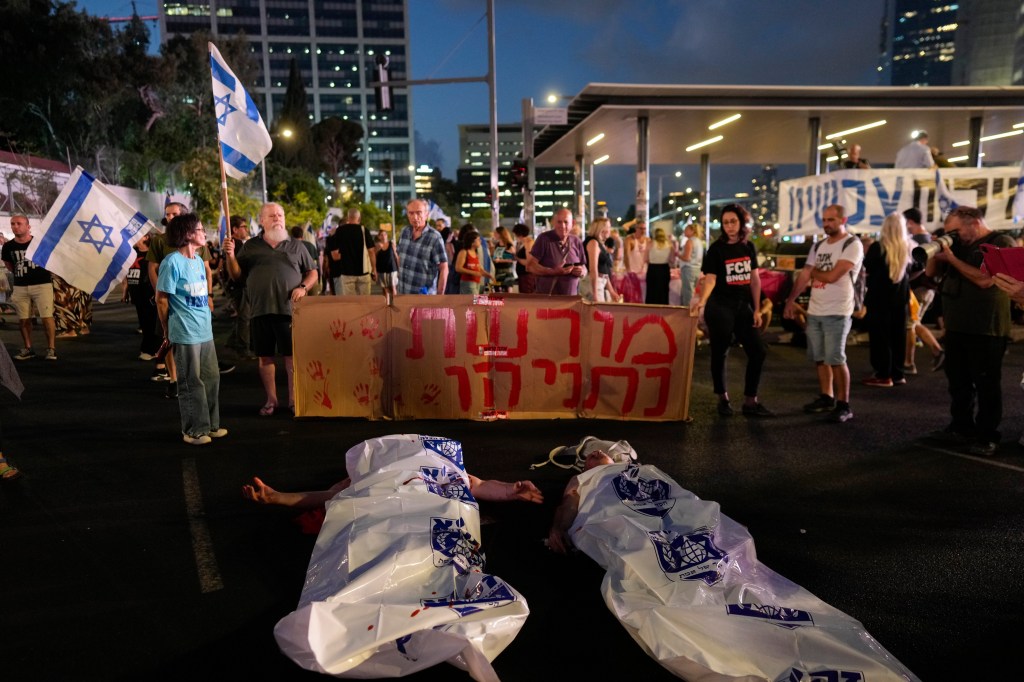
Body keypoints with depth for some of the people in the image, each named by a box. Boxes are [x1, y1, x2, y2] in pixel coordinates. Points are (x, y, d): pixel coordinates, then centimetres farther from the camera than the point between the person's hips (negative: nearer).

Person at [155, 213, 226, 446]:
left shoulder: (198, 261, 12)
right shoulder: (172, 262, -12)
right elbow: (161, 299, -9)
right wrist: (168, 331, -3)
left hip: (206, 331, 8)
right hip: (185, 335, -8)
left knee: (211, 379, 13)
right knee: (192, 384, 1)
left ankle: (211, 425, 25)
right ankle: (194, 430, 12)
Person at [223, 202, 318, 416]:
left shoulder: (295, 246, 9)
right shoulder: (251, 246, 11)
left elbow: (312, 272, 11)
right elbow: (237, 275, 10)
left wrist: (303, 287, -7)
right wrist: (230, 256, -7)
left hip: (289, 309, -1)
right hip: (261, 310, 1)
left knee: (292, 355, 1)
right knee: (265, 356, 7)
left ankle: (293, 399, 12)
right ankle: (271, 399, 19)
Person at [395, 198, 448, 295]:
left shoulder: (434, 237, -15)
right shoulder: (404, 231, 4)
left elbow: (444, 269, -14)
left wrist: (439, 296, -14)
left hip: (424, 295, -6)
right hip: (403, 293, 6)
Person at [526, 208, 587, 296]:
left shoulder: (576, 242, 7)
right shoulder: (544, 239, -5)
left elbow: (584, 267, 16)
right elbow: (530, 265, -9)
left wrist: (582, 271, -9)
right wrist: (553, 271, -21)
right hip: (546, 296, -4)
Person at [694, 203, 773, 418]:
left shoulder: (749, 247, 6)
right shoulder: (716, 248, -7)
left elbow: (754, 279, 10)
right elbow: (710, 279, -17)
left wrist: (756, 309, 7)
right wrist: (702, 301, -35)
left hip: (743, 306, 5)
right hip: (720, 306, -5)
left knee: (758, 351, 5)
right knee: (720, 353, 4)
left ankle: (750, 401, 15)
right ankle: (723, 398, 20)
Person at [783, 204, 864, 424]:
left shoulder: (852, 245, -8)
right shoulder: (818, 246, 14)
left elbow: (832, 276, -18)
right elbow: (804, 275, 12)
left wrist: (813, 272, 1)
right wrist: (790, 301, 5)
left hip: (837, 313, -7)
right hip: (814, 311, 7)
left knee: (836, 359, -7)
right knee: (819, 358, 12)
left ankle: (844, 406, 1)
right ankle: (826, 398, 24)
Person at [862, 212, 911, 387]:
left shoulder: (877, 247, -14)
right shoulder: (908, 248, 2)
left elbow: (867, 269, -2)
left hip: (879, 297, -5)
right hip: (900, 297, 5)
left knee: (880, 336, 0)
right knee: (897, 335, 12)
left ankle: (883, 375, 0)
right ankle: (897, 373, 17)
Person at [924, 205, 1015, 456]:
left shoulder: (1002, 243, -8)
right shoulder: (960, 246, 14)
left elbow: (985, 279, -20)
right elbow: (931, 272, 16)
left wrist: (951, 257, -15)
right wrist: (938, 250, -1)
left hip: (986, 330, -7)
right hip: (957, 328, 7)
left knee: (986, 385, 0)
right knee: (958, 381, 13)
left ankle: (987, 437, 7)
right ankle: (961, 428, 23)